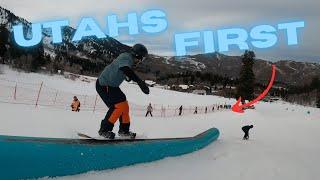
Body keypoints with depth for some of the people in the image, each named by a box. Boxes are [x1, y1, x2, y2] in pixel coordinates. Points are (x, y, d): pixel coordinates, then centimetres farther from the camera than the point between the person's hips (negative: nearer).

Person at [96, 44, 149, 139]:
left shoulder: (128, 58, 9)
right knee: (119, 106, -15)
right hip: (104, 85, -10)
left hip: (111, 85, 10)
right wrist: (140, 82, -51)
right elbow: (126, 70, -44)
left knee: (124, 105, 10)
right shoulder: (126, 57, -22)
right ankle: (104, 130, -7)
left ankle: (124, 130, 22)